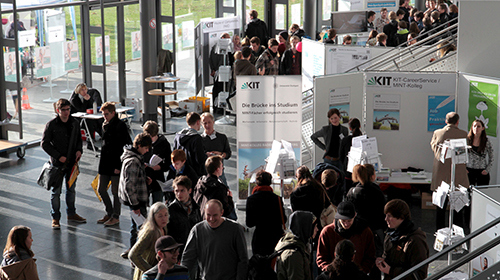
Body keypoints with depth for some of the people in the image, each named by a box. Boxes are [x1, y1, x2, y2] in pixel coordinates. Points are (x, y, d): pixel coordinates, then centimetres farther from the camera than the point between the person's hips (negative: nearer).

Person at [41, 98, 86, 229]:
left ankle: (71, 214, 32)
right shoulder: (51, 125, -12)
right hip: (57, 163, -4)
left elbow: (79, 139, 17)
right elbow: (44, 144, -9)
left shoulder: (74, 123, 3)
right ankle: (55, 218, 13)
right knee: (56, 191, 2)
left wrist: (79, 150, -3)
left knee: (71, 189, 16)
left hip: (72, 162, 5)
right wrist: (58, 156, -15)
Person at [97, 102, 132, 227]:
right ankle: (109, 213, 25)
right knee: (101, 189, 10)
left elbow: (127, 145, -15)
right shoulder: (105, 125, 12)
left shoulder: (120, 126, -12)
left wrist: (119, 165, -17)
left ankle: (116, 216, 12)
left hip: (116, 164, -8)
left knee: (115, 191, 0)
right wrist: (102, 161, 18)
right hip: (105, 162, 8)